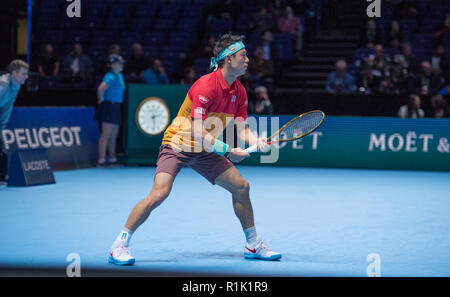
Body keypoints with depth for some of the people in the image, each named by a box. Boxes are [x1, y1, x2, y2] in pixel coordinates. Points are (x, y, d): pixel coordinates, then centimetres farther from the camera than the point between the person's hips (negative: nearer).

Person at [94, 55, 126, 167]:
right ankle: (101, 160, -11)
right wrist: (102, 99, -15)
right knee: (106, 134, -10)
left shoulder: (120, 76, 14)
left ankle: (112, 158, 21)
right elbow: (101, 89, -30)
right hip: (109, 107, -9)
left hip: (116, 107, 9)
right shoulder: (111, 77, -16)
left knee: (114, 136, 14)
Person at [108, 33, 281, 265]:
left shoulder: (239, 92, 1)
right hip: (178, 144, -8)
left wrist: (257, 142, -18)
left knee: (241, 187, 3)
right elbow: (198, 131, -28)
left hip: (204, 150, 8)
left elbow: (242, 128, 3)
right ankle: (120, 245, -13)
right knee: (159, 193, -24)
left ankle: (253, 245, 19)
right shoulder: (206, 85, -24)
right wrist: (227, 151, -29)